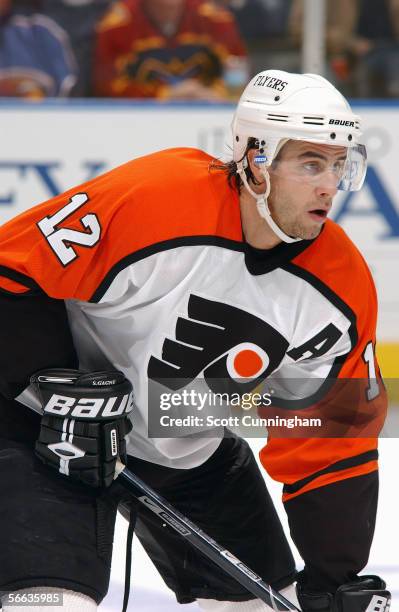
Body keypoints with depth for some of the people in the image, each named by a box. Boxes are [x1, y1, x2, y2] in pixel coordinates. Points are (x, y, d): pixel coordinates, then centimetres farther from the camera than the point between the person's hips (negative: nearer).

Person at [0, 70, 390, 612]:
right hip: (51, 427, -6)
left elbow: (333, 444, -5)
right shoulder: (149, 198, -28)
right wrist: (57, 380, -27)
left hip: (195, 454, 6)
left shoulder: (342, 289, -11)